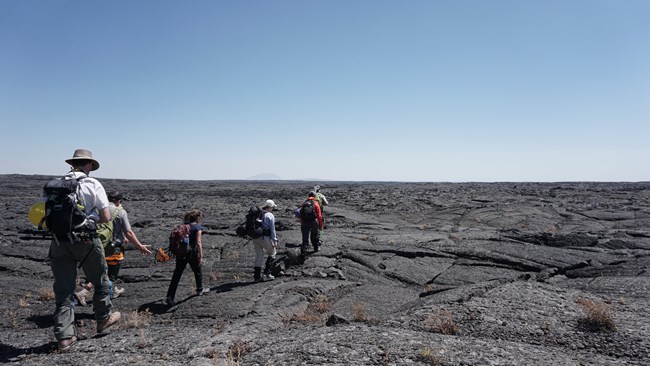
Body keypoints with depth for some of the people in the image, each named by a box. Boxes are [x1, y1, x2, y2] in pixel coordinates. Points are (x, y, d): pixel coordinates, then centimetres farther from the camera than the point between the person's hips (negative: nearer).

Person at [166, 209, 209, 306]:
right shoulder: (198, 227, -9)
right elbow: (198, 242, -16)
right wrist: (201, 256, -15)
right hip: (192, 253, -5)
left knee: (177, 274, 4)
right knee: (197, 271, 18)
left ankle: (170, 297, -1)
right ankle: (200, 290, 38)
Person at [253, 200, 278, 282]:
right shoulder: (270, 216, -7)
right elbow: (272, 229, -9)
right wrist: (274, 240, -5)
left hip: (255, 238, 6)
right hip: (265, 238, -6)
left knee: (258, 256, 13)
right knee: (272, 253, 14)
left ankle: (257, 276, 13)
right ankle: (267, 272, 7)